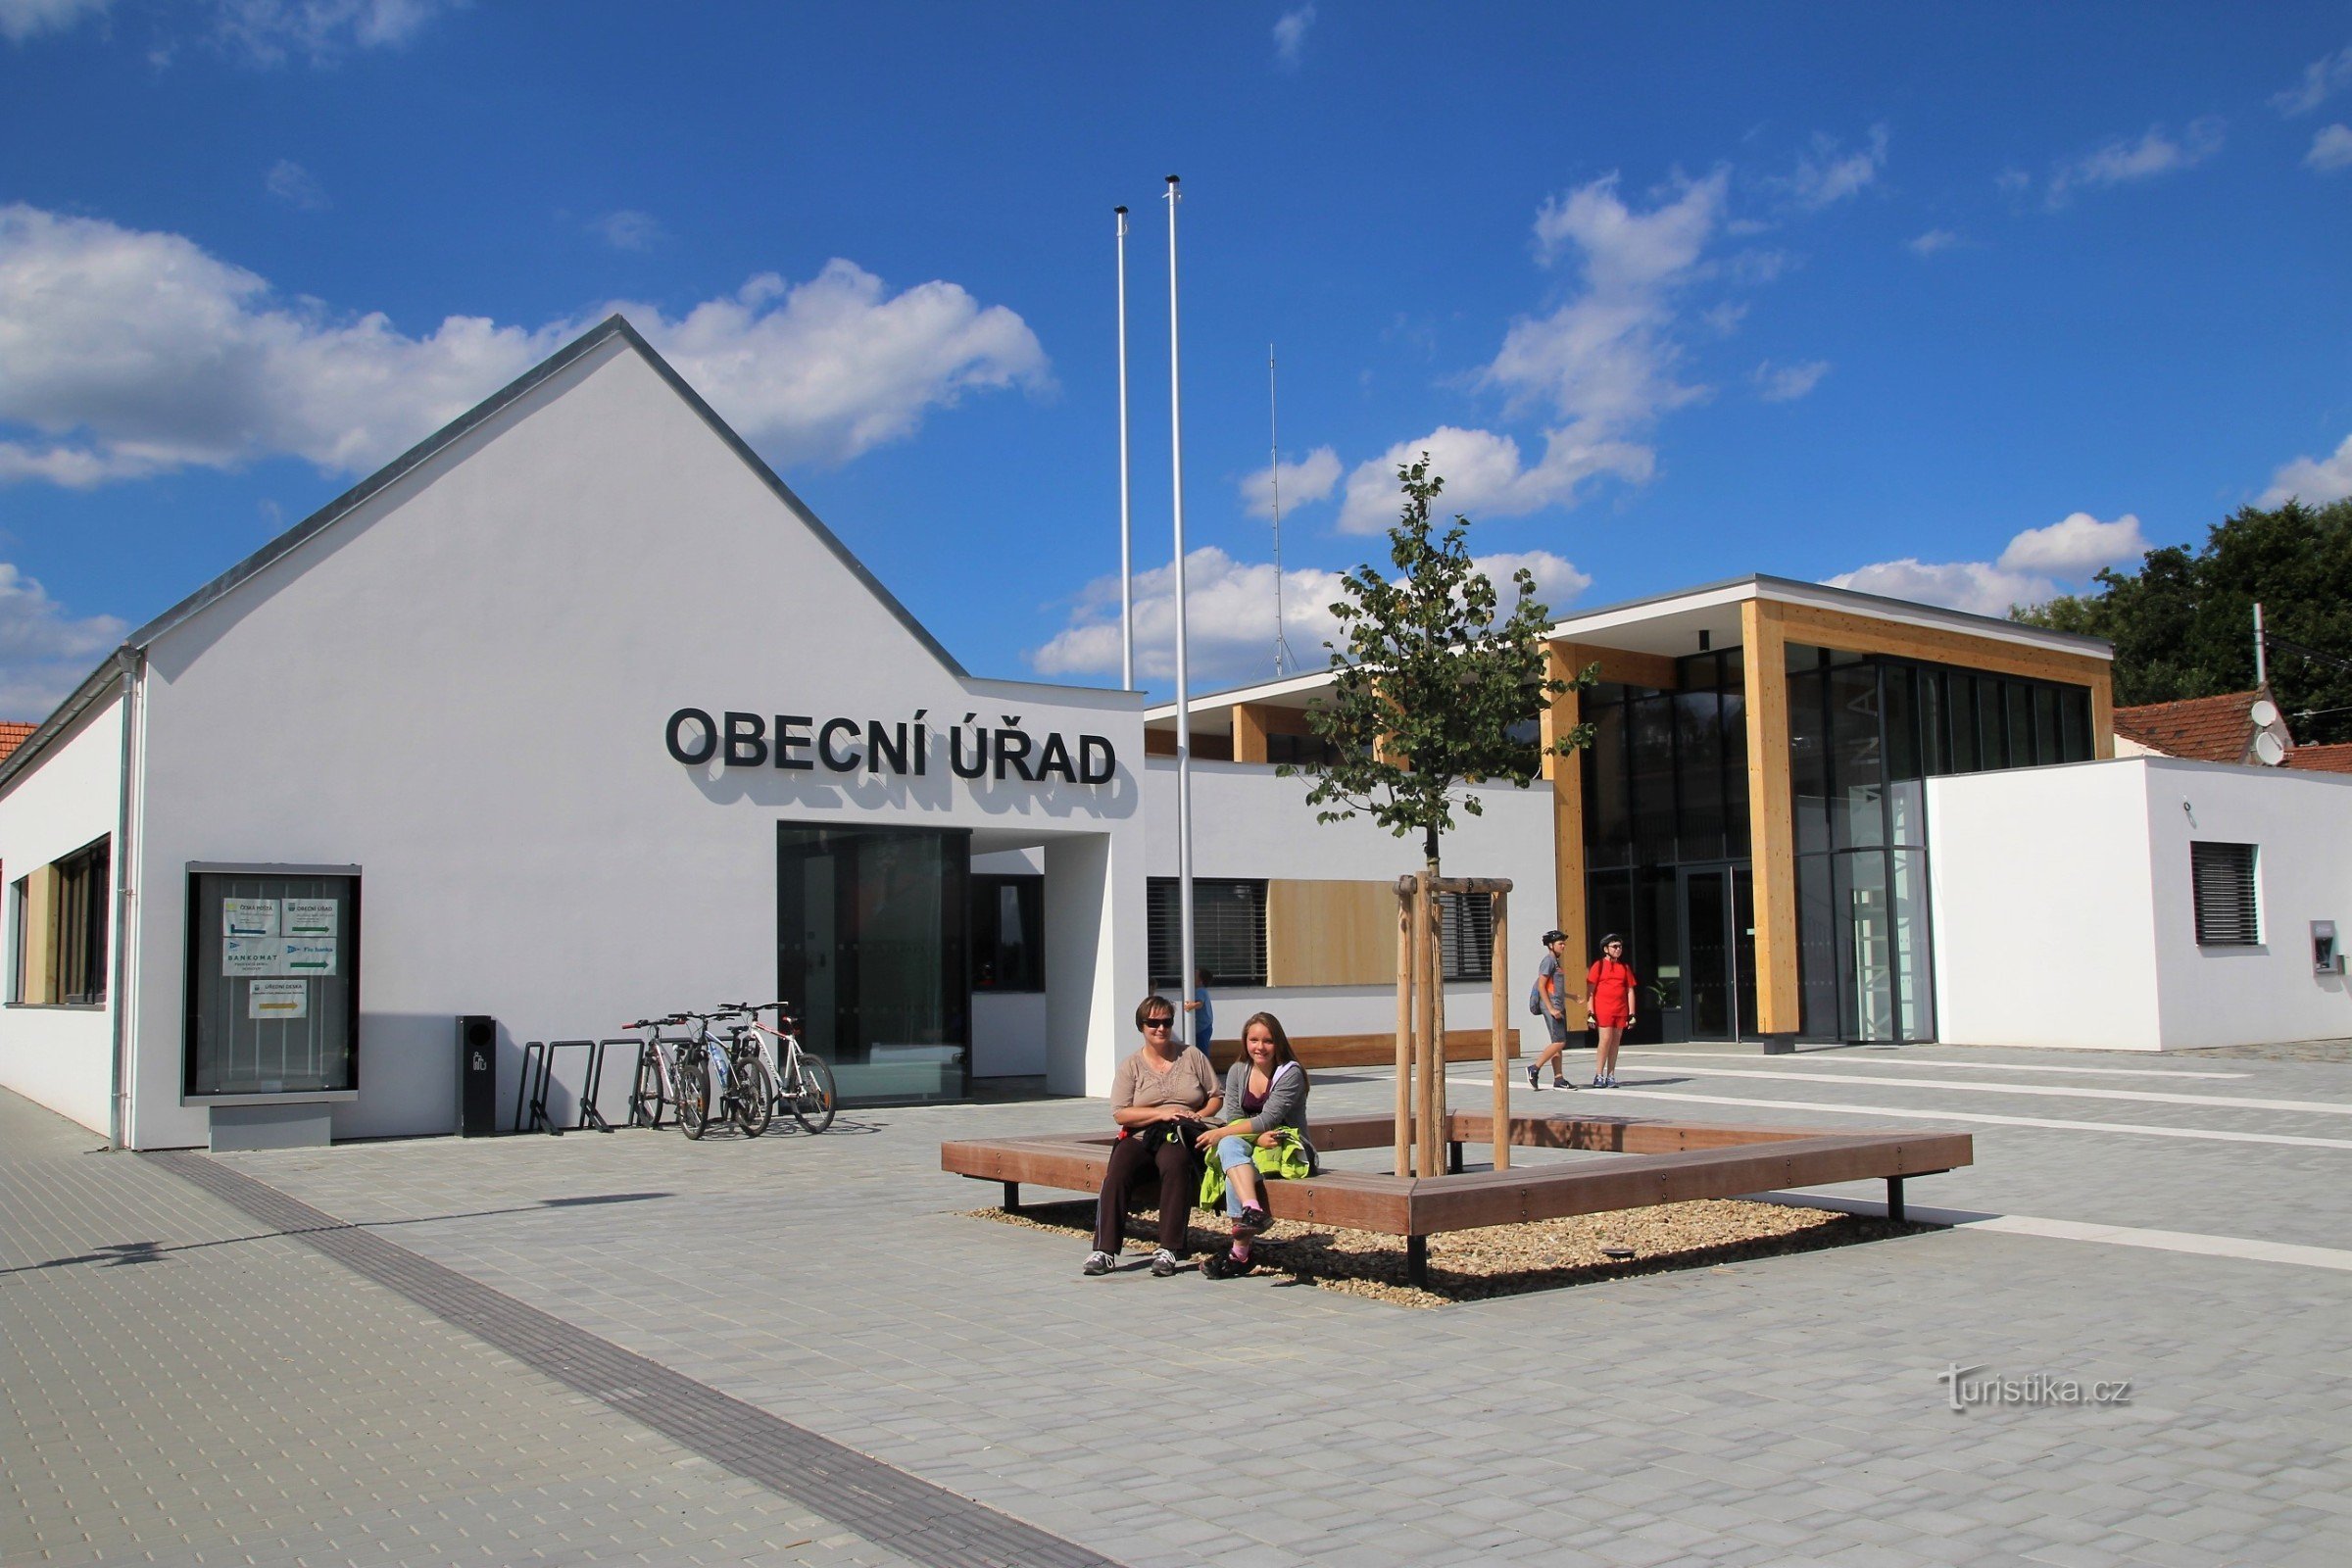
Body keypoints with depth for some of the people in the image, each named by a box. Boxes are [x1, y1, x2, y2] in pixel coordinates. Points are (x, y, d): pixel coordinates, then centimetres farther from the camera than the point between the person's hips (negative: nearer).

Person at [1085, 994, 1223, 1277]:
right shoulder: (1131, 1065, 11)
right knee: (1117, 1173, -30)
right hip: (1141, 1138, 1)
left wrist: (1198, 1115, -6)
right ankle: (1104, 1250, -28)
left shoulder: (1192, 1056, 14)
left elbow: (1217, 1097, 15)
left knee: (1175, 1163, -37)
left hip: (1182, 1139, -1)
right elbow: (1120, 1113, 1)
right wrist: (1161, 1113, -11)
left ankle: (1168, 1251, -34)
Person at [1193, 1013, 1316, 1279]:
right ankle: (1252, 1208, -51)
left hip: (1287, 1148, -4)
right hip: (1248, 1146, 4)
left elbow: (1268, 1120, -17)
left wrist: (1219, 1133, -19)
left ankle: (1239, 1254, -32)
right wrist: (1258, 1137, -22)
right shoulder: (1238, 1072, 8)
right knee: (1230, 1145, -33)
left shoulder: (1291, 1073, -9)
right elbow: (1235, 1118, 0)